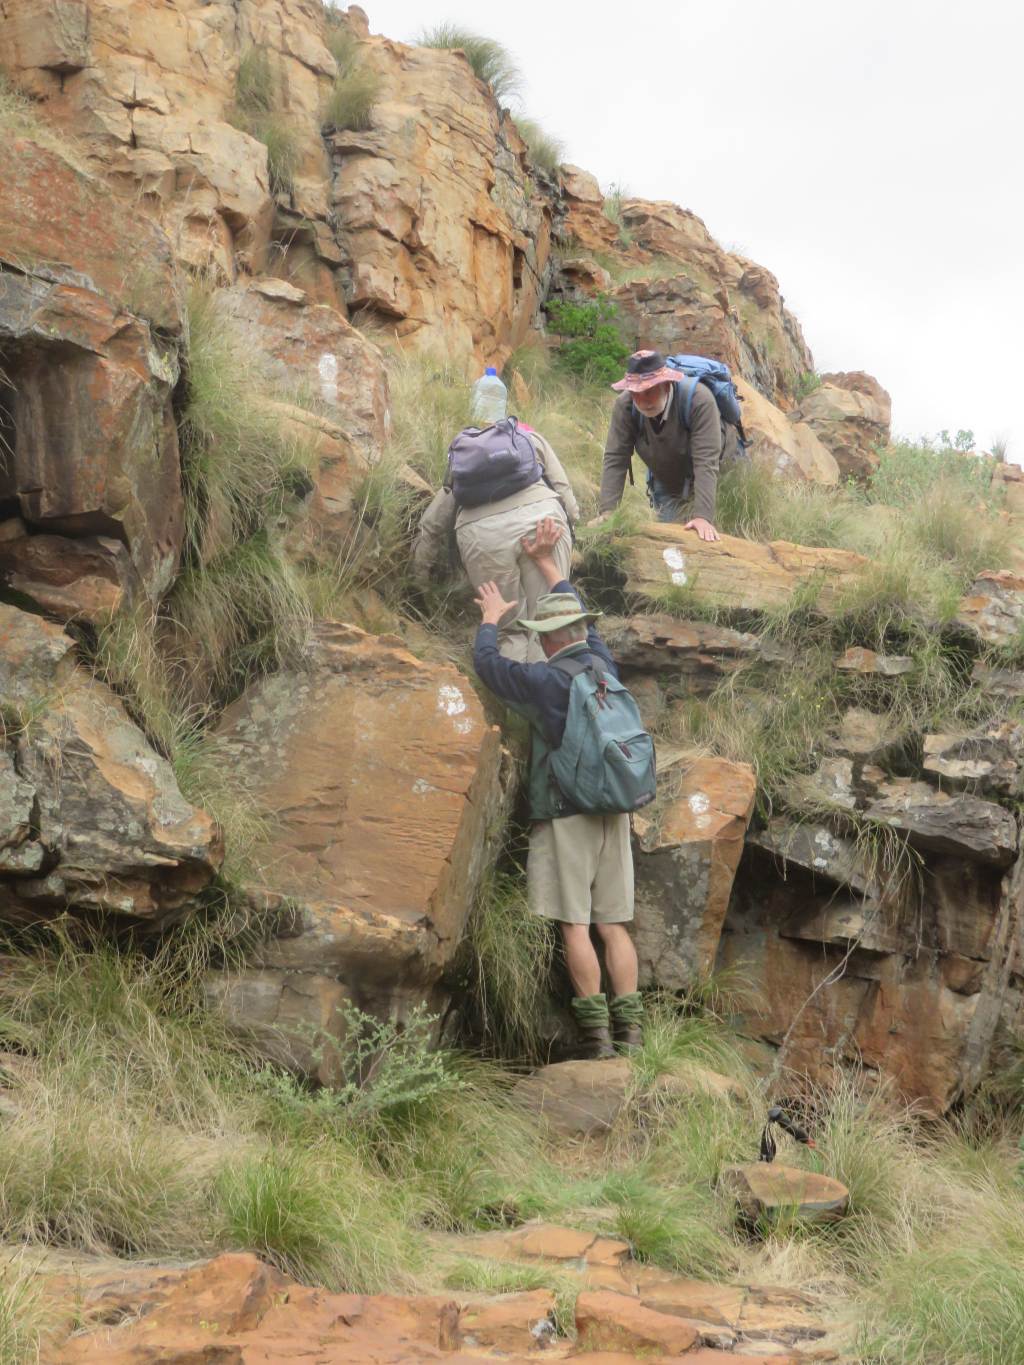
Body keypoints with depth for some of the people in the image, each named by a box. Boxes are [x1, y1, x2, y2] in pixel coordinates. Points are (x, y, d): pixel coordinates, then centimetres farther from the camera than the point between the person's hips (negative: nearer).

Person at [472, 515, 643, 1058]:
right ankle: (630, 1031, 1)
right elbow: (581, 619, 26)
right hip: (614, 811, 6)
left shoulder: (543, 681, -9)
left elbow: (486, 661, 8)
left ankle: (597, 1037, -7)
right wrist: (547, 564, 36)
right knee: (613, 926, 6)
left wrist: (491, 617, 26)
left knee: (575, 927, -4)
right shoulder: (605, 666, 7)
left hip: (564, 814, -6)